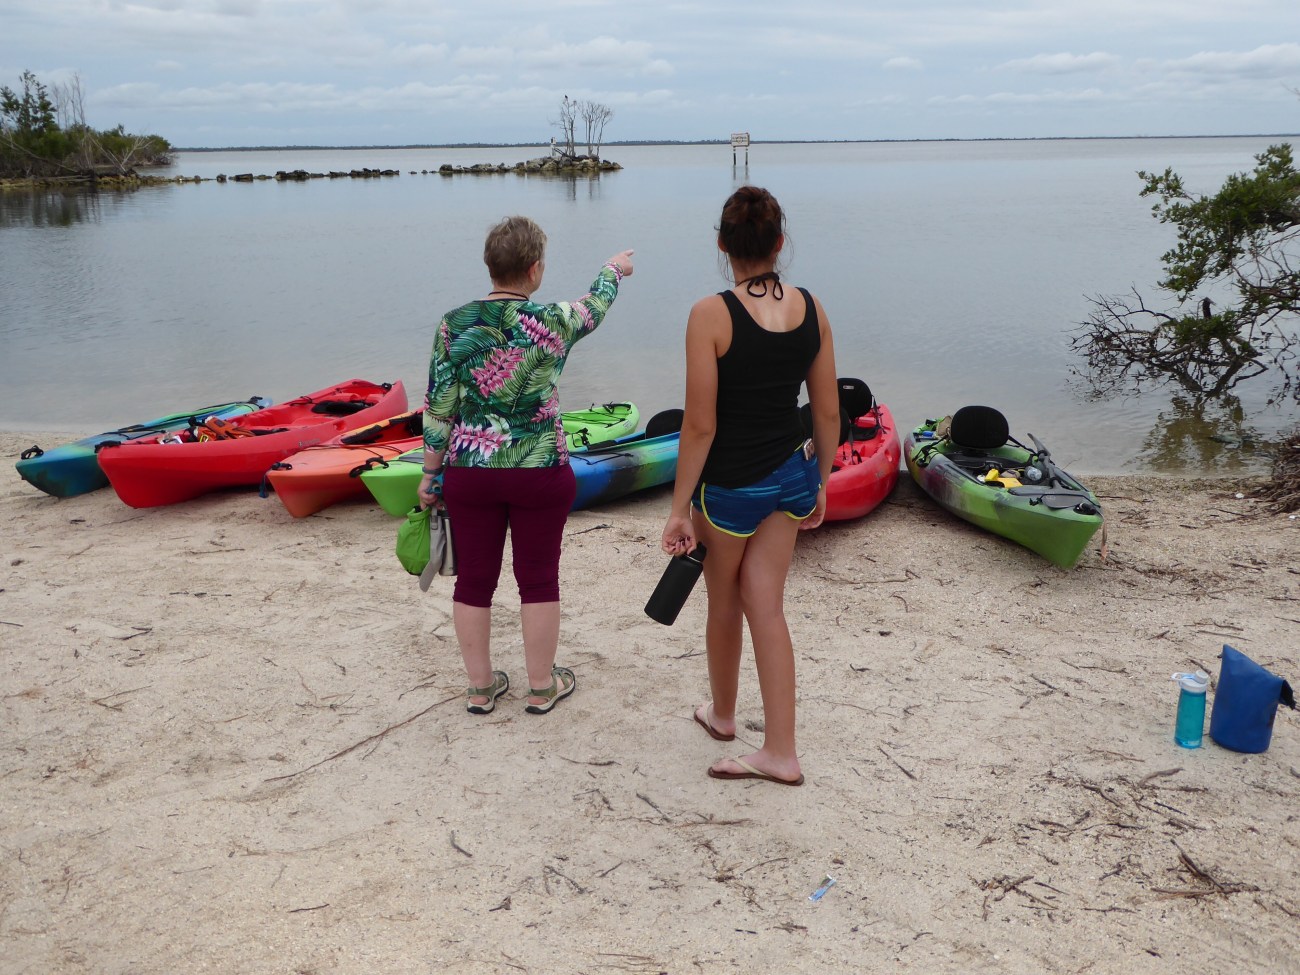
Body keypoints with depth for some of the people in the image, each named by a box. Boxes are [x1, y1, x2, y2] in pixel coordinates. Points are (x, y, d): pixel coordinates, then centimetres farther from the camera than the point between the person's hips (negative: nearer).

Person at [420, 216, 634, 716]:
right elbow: (594, 306, 13)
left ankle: (480, 687, 24)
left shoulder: (454, 324, -4)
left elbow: (437, 407, -2)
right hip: (540, 473, -2)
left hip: (469, 473, 2)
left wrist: (430, 473, 7)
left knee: (474, 580, 12)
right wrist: (613, 269, 33)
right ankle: (542, 687, 23)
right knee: (538, 580, 10)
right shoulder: (553, 322, -10)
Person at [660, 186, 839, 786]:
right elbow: (829, 412, 2)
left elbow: (700, 426, -19)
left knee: (724, 605, 18)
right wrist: (819, 485, 16)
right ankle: (780, 751, 11)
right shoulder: (811, 309, -3)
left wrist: (680, 509, -10)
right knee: (765, 607, 10)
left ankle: (722, 713, 42)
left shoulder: (711, 315, -19)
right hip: (791, 477, 4)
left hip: (729, 485, -4)